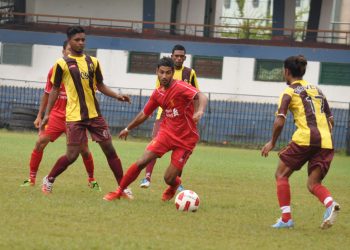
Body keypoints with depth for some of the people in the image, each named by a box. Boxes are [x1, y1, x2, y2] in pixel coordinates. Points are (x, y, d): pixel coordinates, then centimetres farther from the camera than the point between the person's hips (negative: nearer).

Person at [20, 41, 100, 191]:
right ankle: (31, 178, 0)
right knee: (40, 143, -10)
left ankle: (91, 180, 19)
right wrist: (40, 115, 11)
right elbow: (47, 94, 12)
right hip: (56, 115, 2)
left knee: (84, 149, -3)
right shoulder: (55, 70, 3)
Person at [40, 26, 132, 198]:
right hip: (75, 116, -4)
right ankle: (49, 180, 18)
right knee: (72, 155, -5)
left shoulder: (93, 62, 9)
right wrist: (47, 114, -1)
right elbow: (55, 90, 3)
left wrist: (117, 96, 1)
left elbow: (100, 86, 17)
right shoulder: (62, 64, -3)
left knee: (109, 149, 2)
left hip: (95, 114, 4)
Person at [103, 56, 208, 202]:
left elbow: (201, 97, -34)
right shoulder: (158, 93, 3)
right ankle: (119, 192, 3)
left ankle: (175, 185, 33)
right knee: (141, 162, -12)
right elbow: (144, 114, 20)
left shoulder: (181, 87, -18)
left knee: (169, 179, -6)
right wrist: (128, 128, 30)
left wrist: (200, 111, -56)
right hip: (167, 132, 5)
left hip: (186, 139, -5)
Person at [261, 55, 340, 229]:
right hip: (325, 141, 5)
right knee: (313, 184, 10)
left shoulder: (289, 92, 5)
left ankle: (286, 218, 1)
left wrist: (272, 143, 7)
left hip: (305, 138, -5)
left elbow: (280, 121, -5)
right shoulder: (317, 90, 23)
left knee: (281, 174, 12)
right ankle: (330, 204, -22)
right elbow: (330, 120, 21)